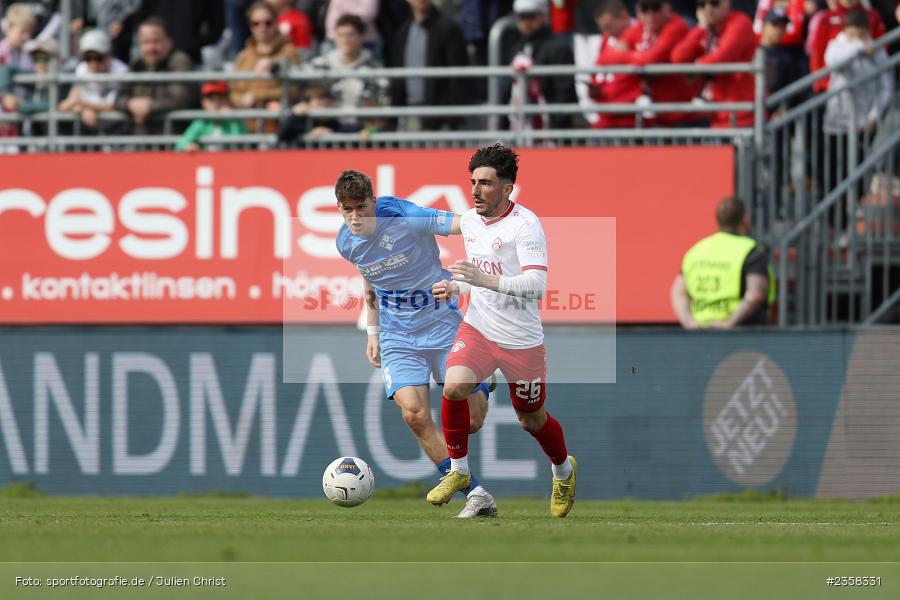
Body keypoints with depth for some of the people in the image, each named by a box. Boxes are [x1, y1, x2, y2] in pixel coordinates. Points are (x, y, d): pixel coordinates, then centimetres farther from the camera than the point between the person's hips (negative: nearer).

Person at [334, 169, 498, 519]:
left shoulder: (405, 219, -20)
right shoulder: (346, 243, -1)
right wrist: (372, 331, 16)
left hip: (441, 322, -4)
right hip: (397, 335, 4)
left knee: (470, 422, -3)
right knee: (414, 414, -19)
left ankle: (482, 386, 37)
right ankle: (475, 494, -11)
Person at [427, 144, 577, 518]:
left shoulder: (525, 224, -18)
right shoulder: (469, 221, 5)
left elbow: (537, 284, -28)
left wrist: (486, 280, -38)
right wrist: (455, 287, 4)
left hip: (521, 340, -5)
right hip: (478, 329, 5)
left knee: (532, 420, 11)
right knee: (453, 386, -23)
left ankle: (563, 471, 43)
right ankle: (458, 470, -5)